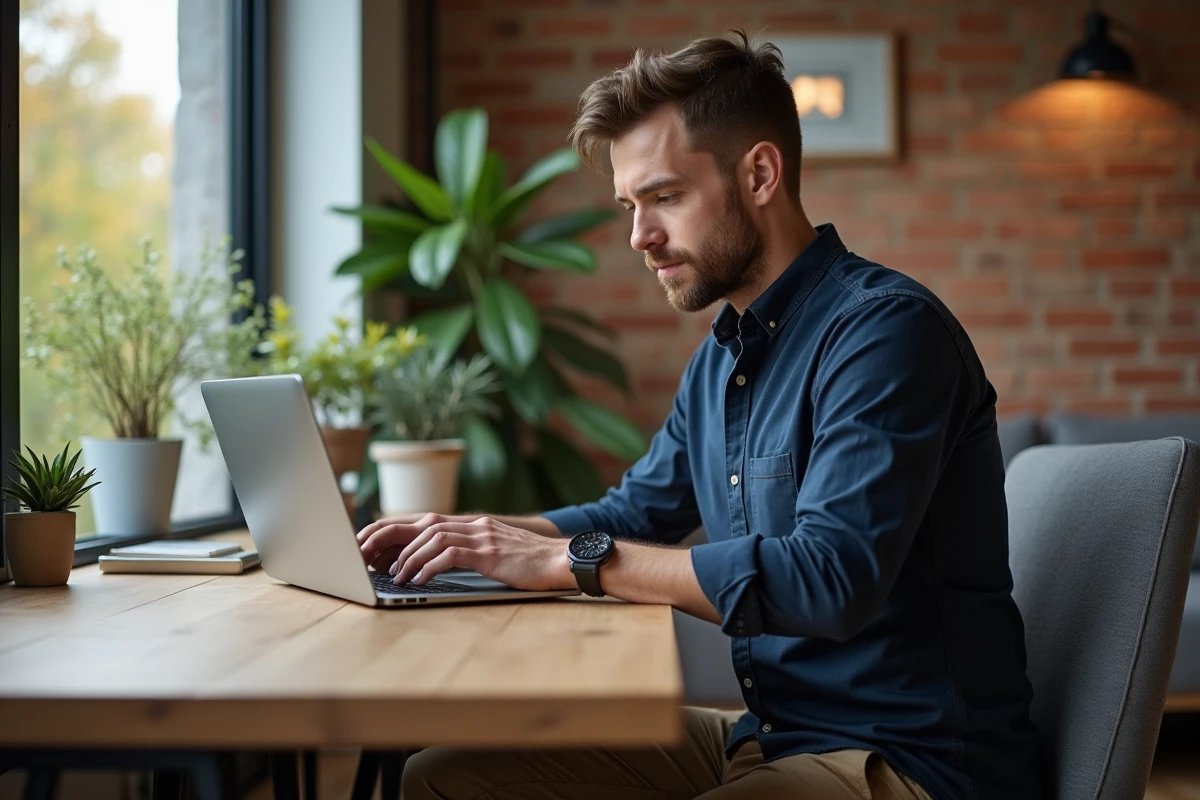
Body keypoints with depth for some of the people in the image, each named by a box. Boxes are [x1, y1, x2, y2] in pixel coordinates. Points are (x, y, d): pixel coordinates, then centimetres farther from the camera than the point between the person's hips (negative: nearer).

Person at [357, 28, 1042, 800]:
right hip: (768, 734, 9)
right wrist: (477, 533, 7)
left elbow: (829, 577, -29)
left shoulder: (886, 328, -18)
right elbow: (637, 512, 25)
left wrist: (570, 559, -24)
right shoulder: (721, 357, 12)